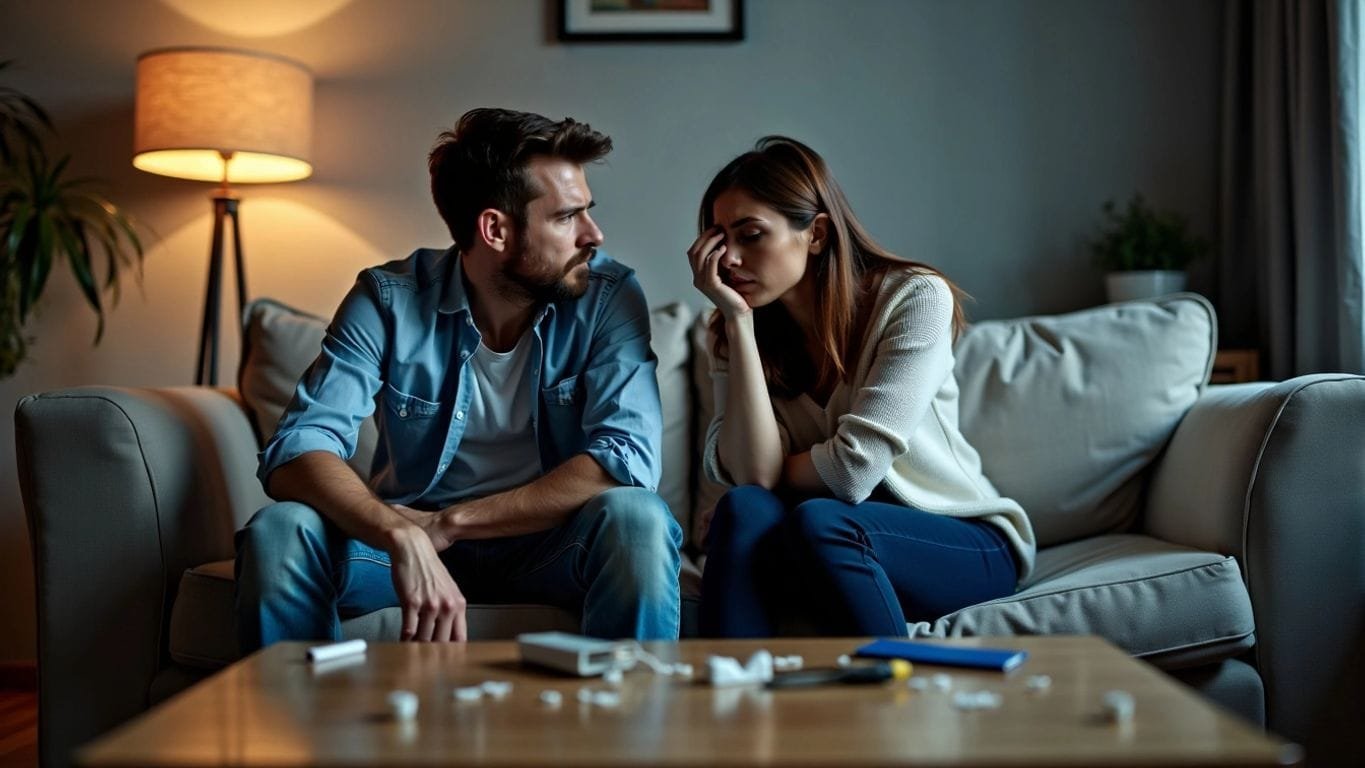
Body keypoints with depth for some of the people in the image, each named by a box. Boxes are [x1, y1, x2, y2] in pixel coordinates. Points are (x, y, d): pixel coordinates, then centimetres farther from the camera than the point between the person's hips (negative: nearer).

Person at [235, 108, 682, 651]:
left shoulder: (608, 297, -11)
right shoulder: (389, 298, -11)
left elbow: (628, 457, -23)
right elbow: (297, 449, -21)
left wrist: (449, 523, -26)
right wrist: (403, 536, -41)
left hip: (549, 540, 0)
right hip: (411, 538, 1)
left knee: (636, 519, -31)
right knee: (279, 531, -25)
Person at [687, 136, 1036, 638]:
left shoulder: (915, 297, -13)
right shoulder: (733, 335, 0)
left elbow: (853, 469, -22)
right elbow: (751, 474, -18)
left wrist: (769, 479, -5)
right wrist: (738, 318, -19)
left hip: (964, 544, -3)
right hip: (818, 557, 4)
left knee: (818, 521, -33)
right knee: (744, 509, -28)